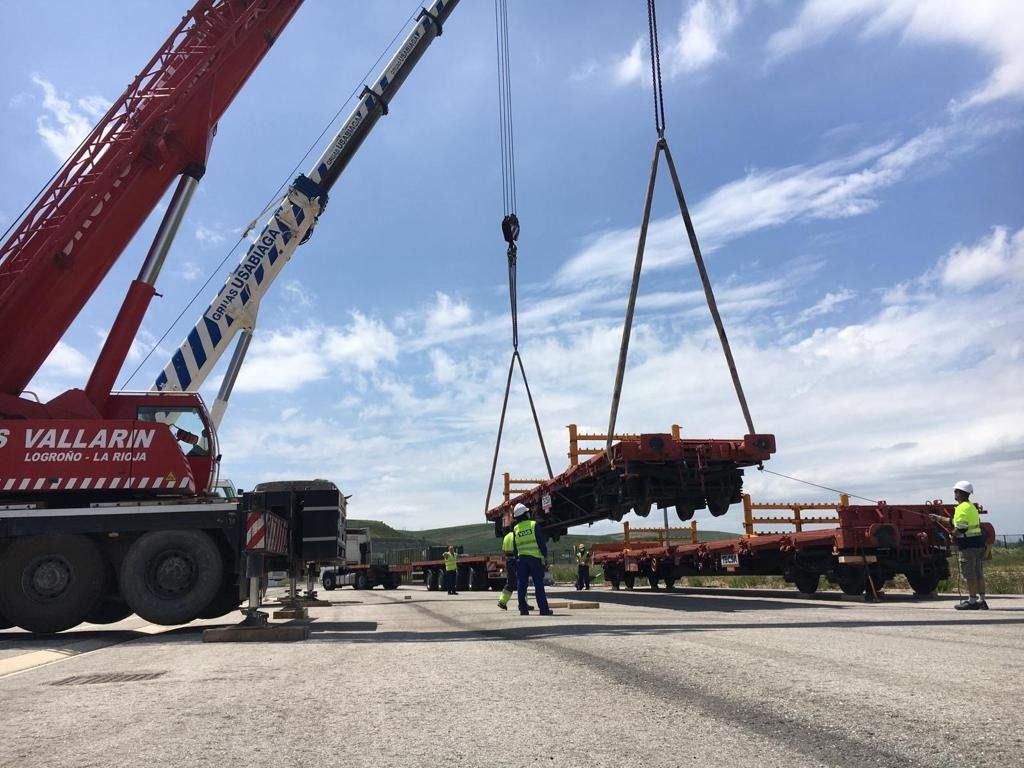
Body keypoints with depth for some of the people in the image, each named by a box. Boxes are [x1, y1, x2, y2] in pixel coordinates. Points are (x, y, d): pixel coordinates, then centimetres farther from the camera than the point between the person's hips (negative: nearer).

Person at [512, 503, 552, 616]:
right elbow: (541, 541, -6)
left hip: (522, 558, 3)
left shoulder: (515, 528, 7)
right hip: (535, 557, -3)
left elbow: (515, 547, 10)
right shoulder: (534, 525, -3)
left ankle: (523, 609, 2)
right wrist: (545, 554, 0)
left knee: (522, 584, 5)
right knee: (539, 585, -1)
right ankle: (544, 609, 0)